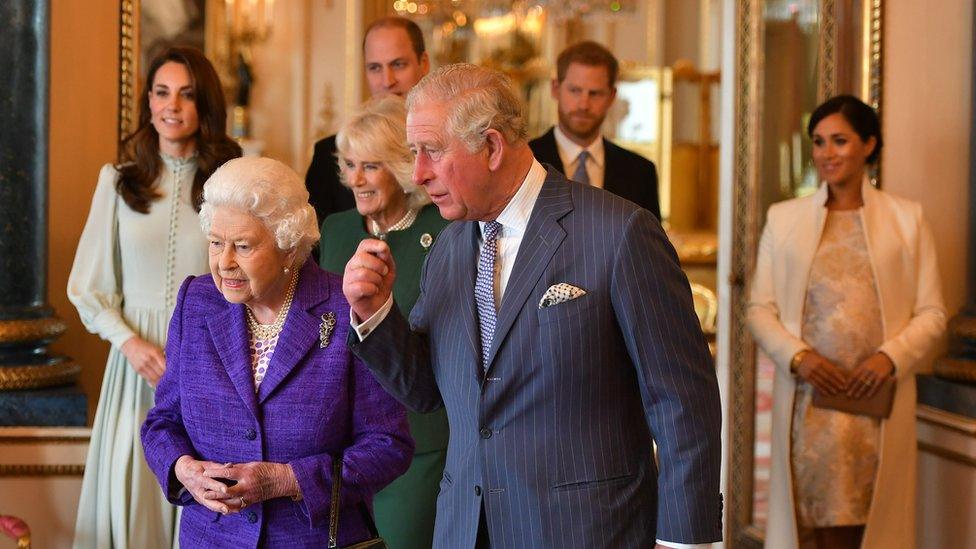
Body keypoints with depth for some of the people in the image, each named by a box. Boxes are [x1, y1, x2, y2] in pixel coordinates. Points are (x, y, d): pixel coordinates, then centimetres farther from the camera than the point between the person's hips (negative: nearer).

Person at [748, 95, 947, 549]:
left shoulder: (906, 218, 7)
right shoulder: (783, 218, 9)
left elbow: (932, 313, 4)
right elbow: (760, 308, 7)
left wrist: (890, 356, -13)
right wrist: (797, 356, -10)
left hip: (877, 401, 0)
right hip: (808, 400, 1)